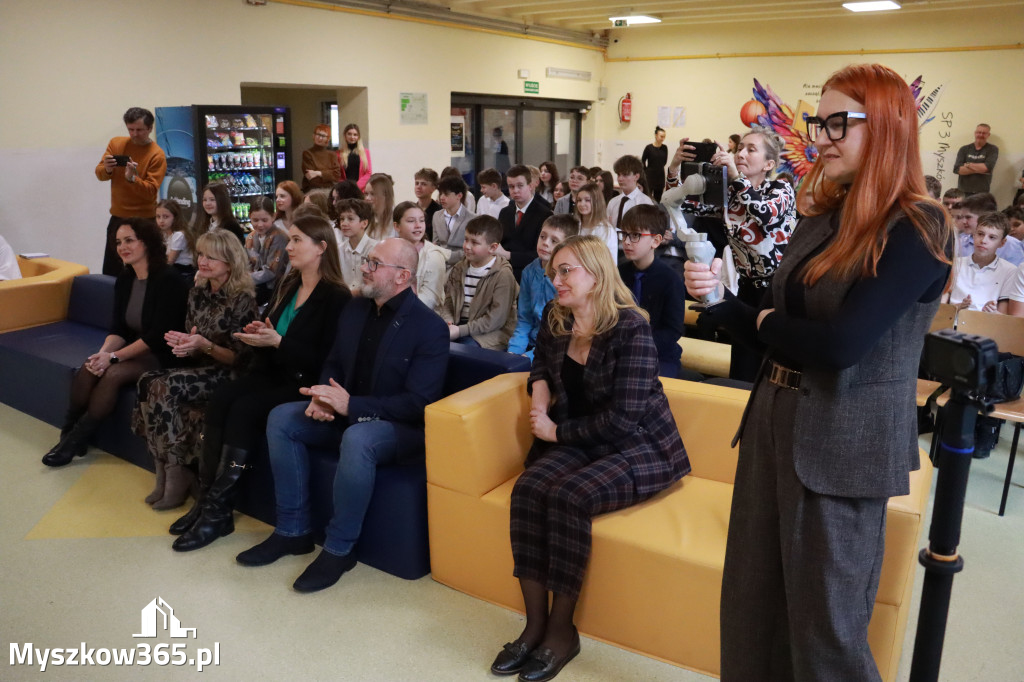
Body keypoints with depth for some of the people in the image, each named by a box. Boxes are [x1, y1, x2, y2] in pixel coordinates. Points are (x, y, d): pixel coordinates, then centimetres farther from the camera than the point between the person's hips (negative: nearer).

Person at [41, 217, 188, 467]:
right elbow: (118, 329, 3)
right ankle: (68, 434, -9)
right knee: (88, 370, -20)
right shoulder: (124, 280, 6)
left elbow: (159, 335, -22)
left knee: (113, 374, -29)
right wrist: (103, 353, -18)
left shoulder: (169, 280, -18)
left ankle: (76, 440, -14)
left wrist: (114, 356, -23)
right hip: (133, 350, 7)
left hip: (162, 355, -7)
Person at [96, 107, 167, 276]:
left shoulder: (157, 155, -9)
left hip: (143, 220, -5)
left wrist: (132, 178, -32)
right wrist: (107, 169, -20)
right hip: (117, 218, 5)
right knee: (109, 272, 9)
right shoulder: (116, 143, 5)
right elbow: (99, 174, 1)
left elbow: (151, 191, -16)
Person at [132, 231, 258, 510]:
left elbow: (240, 358, -11)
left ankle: (177, 476, -14)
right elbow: (191, 337, 18)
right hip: (197, 367, 6)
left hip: (225, 375, -6)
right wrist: (181, 342, -5)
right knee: (147, 381, -22)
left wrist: (205, 345, -24)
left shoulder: (243, 300, -11)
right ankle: (167, 472, -15)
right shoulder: (198, 293, 9)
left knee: (165, 387, -29)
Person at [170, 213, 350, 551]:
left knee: (243, 409, -27)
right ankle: (206, 497, -17)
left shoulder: (336, 298, -10)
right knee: (218, 399, -19)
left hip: (302, 383, -7)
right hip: (269, 373, 7)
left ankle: (217, 510, -17)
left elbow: (325, 359, -16)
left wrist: (277, 341, -20)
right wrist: (258, 333, 0)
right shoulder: (287, 287, 15)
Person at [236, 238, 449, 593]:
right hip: (346, 413, 8)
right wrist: (322, 398, -9)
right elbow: (333, 364, 15)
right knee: (281, 418, -8)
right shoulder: (354, 310, 5)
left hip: (402, 427, -7)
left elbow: (418, 403, -21)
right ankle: (292, 530, 1)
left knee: (357, 439, -37)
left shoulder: (430, 327, -17)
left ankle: (339, 549, -17)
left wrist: (351, 405, -27)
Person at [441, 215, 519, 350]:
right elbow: (448, 302, 11)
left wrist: (461, 331, -18)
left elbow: (496, 319, -14)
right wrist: (448, 322, -12)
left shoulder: (503, 275, -9)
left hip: (491, 333, -5)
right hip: (458, 325, 5)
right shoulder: (459, 269, 12)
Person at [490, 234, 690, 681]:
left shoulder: (630, 327, -16)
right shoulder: (555, 318, 5)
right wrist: (540, 393, 2)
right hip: (578, 443, 6)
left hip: (636, 447, -6)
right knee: (528, 489, -23)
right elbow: (541, 365, 25)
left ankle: (561, 629, -13)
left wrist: (556, 431, -12)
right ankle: (535, 624, -14)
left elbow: (622, 418, -20)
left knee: (568, 496, -31)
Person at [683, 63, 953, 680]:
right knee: (751, 602, 17)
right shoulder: (821, 219, 10)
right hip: (775, 421, 7)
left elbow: (840, 345, -24)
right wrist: (718, 297, -8)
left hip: (844, 446, -7)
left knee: (823, 628, 9)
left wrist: (766, 322, -6)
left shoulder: (918, 229, -15)